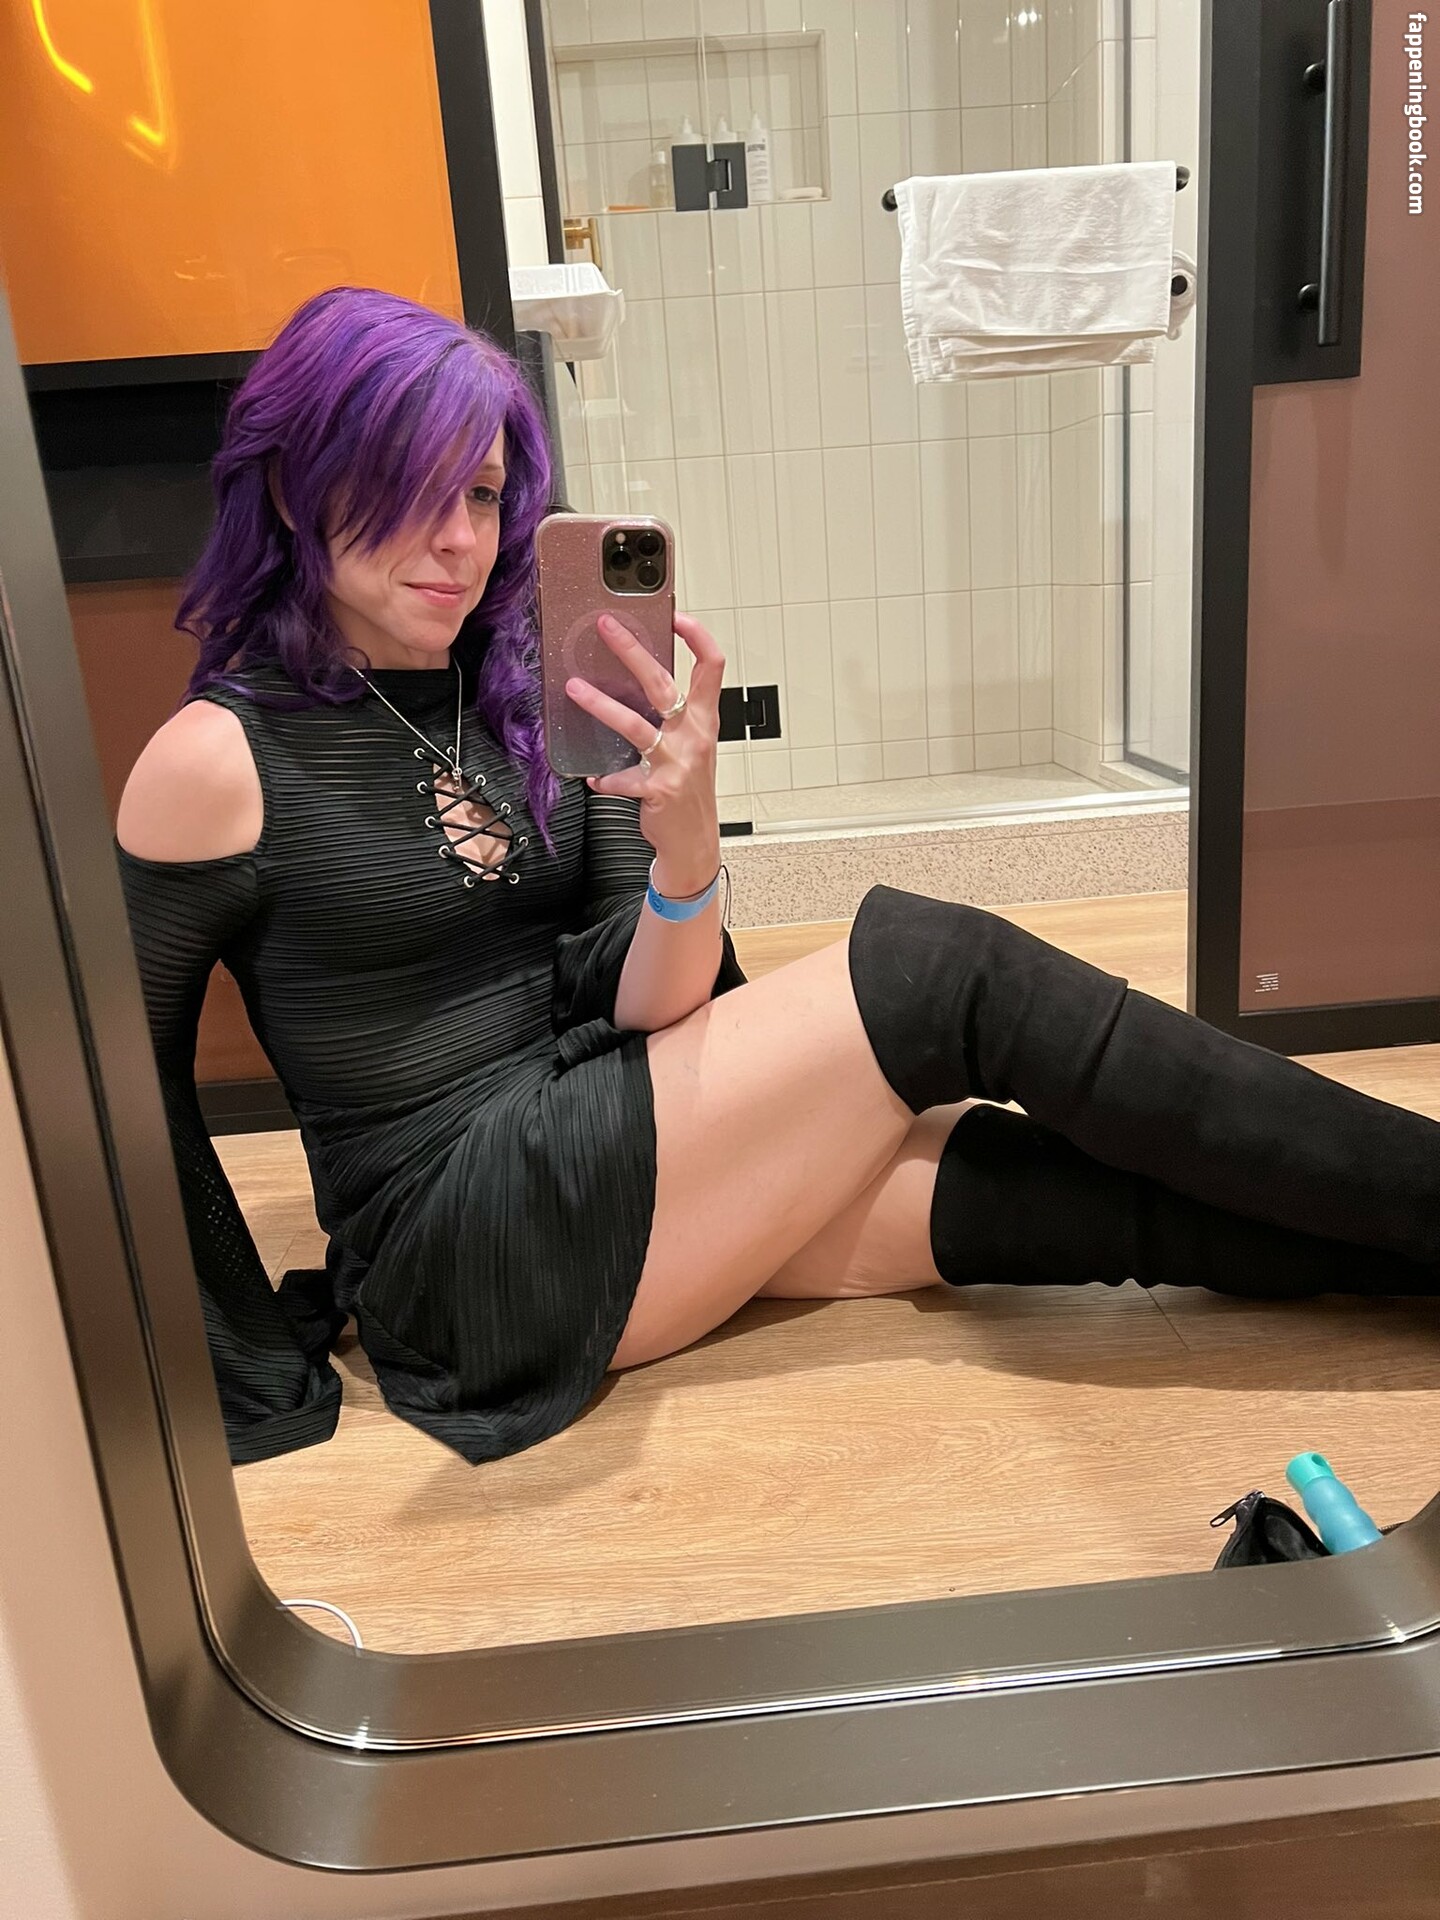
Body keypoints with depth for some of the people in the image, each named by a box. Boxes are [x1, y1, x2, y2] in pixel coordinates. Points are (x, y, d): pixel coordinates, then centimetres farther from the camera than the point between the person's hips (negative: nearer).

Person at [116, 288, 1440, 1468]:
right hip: (464, 1250, -5)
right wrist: (260, 1364, 5)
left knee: (1061, 1190, -12)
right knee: (944, 973, -19)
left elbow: (648, 1011, -1)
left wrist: (686, 847, -22)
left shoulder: (535, 696, 6)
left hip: (615, 1156, 6)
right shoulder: (219, 761, -7)